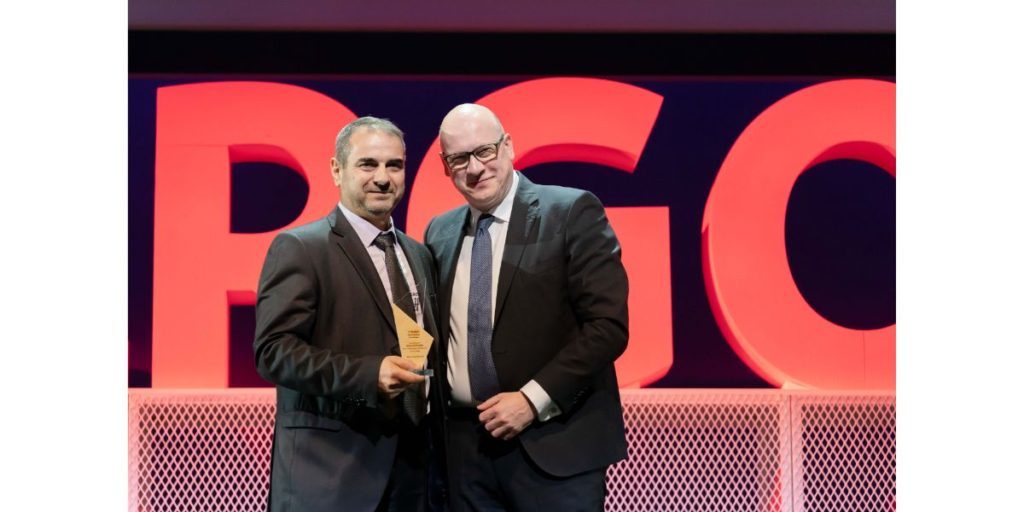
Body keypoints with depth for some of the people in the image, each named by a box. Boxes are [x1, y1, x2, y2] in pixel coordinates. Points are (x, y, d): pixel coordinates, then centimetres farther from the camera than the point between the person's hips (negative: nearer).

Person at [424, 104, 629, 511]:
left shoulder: (572, 212, -6)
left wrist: (533, 399, -16)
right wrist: (437, 400, 3)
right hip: (465, 445, 5)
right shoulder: (439, 233, 12)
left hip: (554, 444, -5)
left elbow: (608, 325, -11)